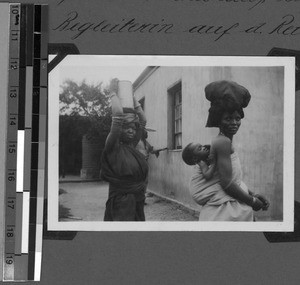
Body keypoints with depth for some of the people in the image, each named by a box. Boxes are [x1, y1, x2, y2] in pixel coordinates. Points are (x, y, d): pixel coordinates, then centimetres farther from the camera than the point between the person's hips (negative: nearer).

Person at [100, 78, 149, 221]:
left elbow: (143, 120, 22)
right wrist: (113, 93, -4)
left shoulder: (132, 146, 11)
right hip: (122, 205, -7)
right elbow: (118, 114, -17)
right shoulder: (113, 147, -7)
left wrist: (133, 99, 19)